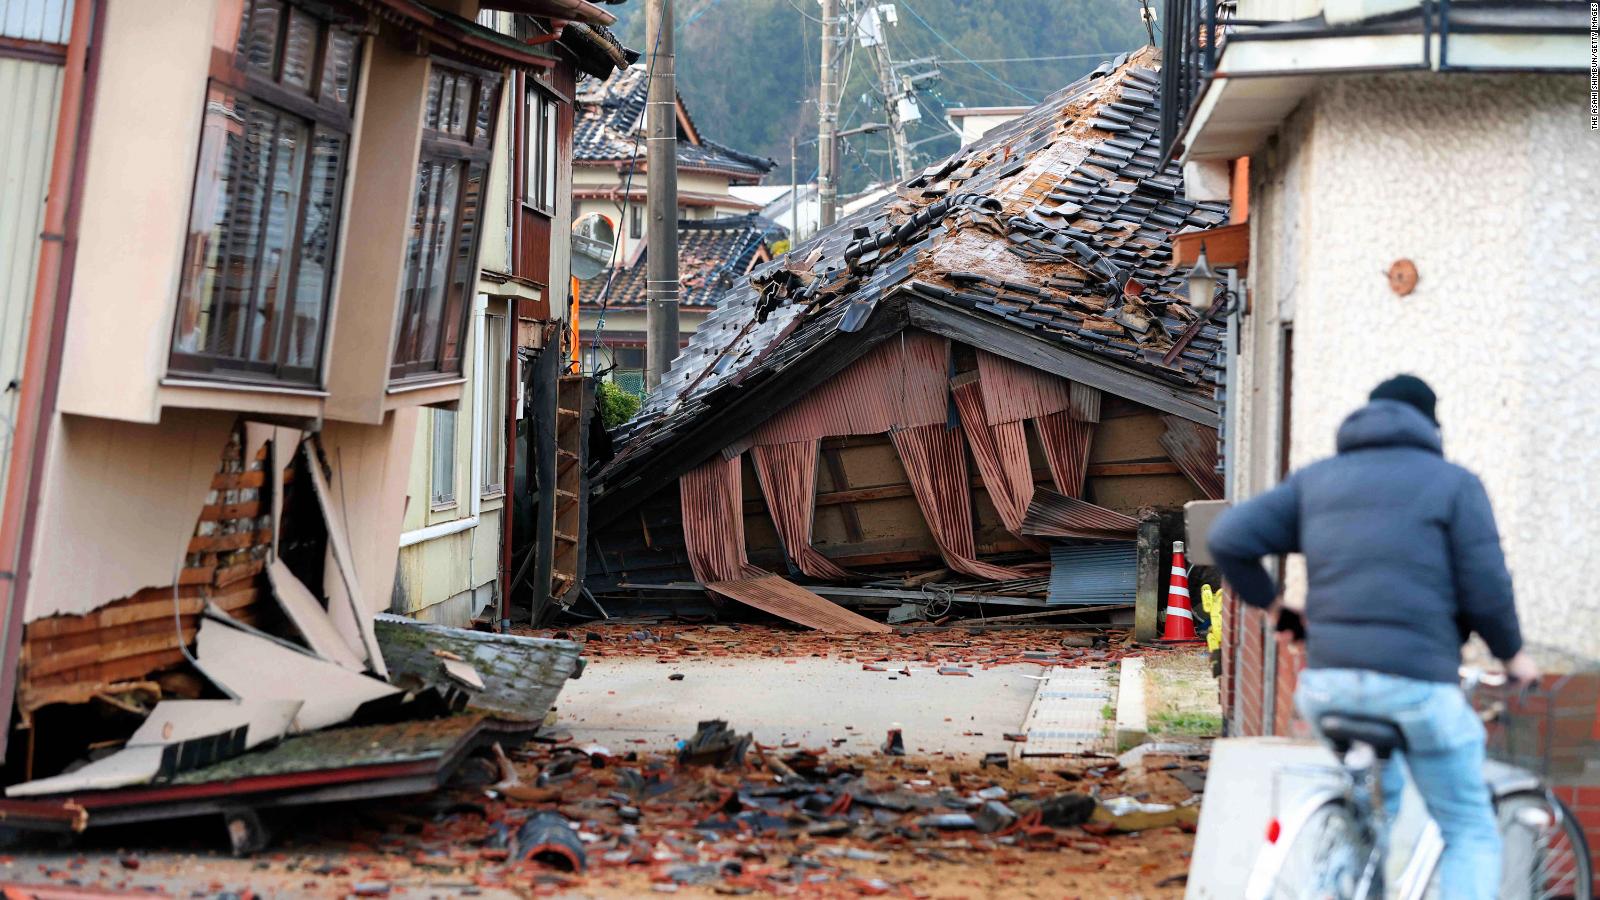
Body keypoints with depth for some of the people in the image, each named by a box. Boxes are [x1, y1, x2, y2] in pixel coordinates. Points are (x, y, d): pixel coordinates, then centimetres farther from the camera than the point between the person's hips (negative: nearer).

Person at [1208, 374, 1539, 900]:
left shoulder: (1316, 480, 15)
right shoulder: (1453, 482, 5)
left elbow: (1228, 538, 6)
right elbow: (1485, 590, -3)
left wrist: (1265, 602, 21)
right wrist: (1511, 654, 15)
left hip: (1326, 684, 4)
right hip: (1417, 682, -4)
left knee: (1373, 813, 30)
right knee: (1471, 834, 9)